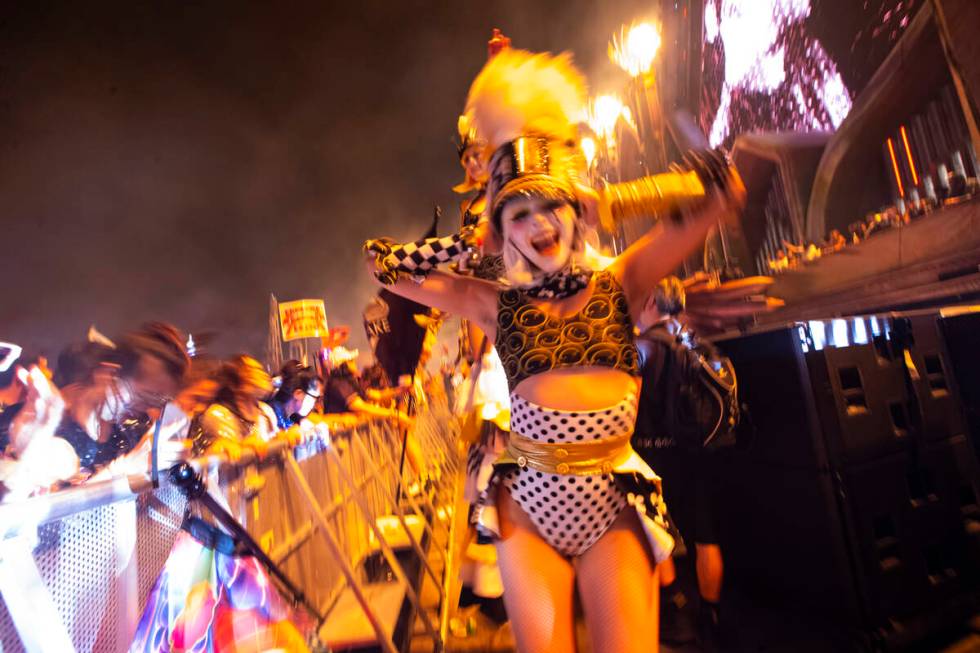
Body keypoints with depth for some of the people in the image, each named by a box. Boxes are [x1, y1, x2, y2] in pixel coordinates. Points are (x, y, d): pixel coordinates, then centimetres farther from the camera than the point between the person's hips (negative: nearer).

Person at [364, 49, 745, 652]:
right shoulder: (497, 304, 1)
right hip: (527, 508, 1)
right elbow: (382, 263, 7)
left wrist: (606, 202, -2)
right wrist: (470, 239, 5)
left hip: (613, 505, 0)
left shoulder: (621, 284, 1)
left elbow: (723, 194, -3)